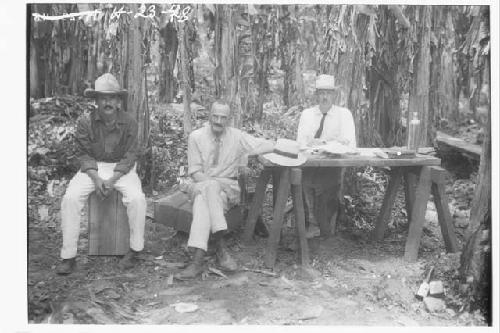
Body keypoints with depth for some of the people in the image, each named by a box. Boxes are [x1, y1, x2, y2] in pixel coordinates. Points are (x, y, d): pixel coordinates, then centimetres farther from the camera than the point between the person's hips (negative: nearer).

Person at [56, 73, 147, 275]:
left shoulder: (129, 122, -9)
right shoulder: (85, 123, -7)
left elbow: (129, 156, -8)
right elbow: (84, 155, -4)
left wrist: (112, 180, -20)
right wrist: (96, 179, -20)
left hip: (121, 168, -1)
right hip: (93, 167, 1)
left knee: (137, 198, -28)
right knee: (70, 198, -22)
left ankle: (135, 249, -8)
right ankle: (68, 256, -12)